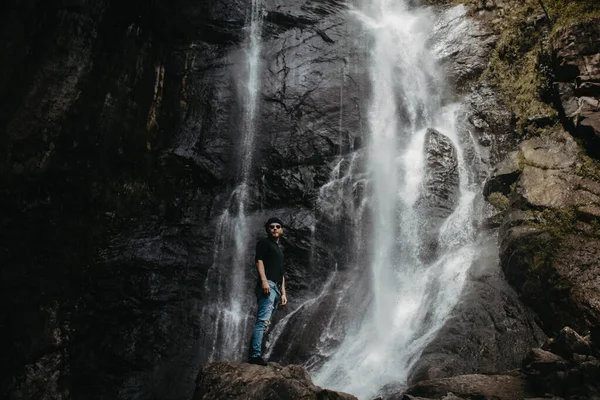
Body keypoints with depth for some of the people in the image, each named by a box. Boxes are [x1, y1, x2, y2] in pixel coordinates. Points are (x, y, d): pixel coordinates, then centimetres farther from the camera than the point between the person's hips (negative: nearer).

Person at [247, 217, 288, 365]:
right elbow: (259, 260, -8)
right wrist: (264, 280, -20)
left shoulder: (279, 249, 31)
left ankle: (253, 354, 3)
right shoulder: (264, 242, 7)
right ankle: (255, 354, -24)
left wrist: (283, 293, 21)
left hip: (276, 288, 8)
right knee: (263, 320, -19)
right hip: (267, 285, -8)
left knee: (264, 322, 3)